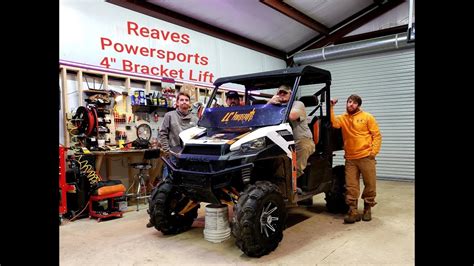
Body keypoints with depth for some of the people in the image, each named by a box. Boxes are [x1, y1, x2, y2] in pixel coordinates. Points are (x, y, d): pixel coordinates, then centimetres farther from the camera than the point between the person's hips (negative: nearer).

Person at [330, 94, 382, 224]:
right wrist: (331, 107, -15)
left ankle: (367, 209, 25)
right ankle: (353, 211, 9)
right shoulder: (343, 118, 10)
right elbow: (333, 123, -11)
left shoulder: (367, 117, 2)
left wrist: (373, 151, -8)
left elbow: (377, 135, 1)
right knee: (351, 186, 2)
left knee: (370, 184, 7)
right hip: (350, 158, 2)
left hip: (366, 157, -2)